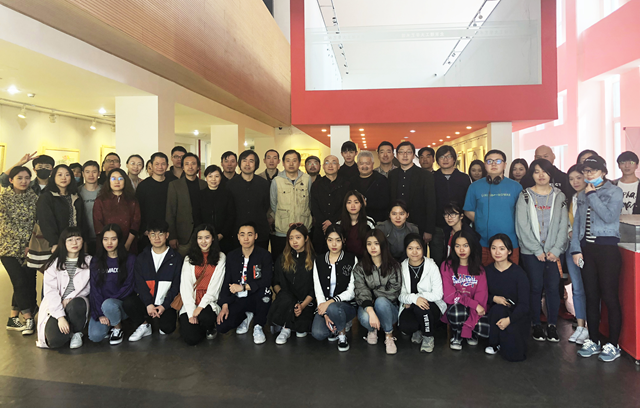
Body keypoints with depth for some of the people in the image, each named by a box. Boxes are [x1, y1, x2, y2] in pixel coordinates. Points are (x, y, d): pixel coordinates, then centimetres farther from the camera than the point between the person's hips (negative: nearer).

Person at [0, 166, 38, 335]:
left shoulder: (33, 196, 5)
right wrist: (25, 237, -15)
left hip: (29, 247, 3)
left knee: (28, 282, 1)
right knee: (21, 282, -10)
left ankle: (14, 319, 16)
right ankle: (29, 319, 1)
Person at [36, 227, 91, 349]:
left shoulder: (88, 261, 4)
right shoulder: (54, 264, -1)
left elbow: (88, 288, 4)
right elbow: (50, 292, -9)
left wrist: (69, 299, -14)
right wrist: (60, 316, -20)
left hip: (77, 302, 1)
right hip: (55, 307, 0)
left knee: (75, 306, -38)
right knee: (55, 340, -26)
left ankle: (77, 332, -7)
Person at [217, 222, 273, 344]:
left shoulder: (264, 255, -8)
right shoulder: (231, 256, 5)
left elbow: (267, 280, -19)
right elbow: (226, 282, 6)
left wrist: (243, 287, -22)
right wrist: (225, 305, -5)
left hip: (256, 298, -3)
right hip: (237, 300, 3)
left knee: (264, 290, -38)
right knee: (222, 327, -16)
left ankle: (258, 327, -11)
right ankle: (246, 316, 18)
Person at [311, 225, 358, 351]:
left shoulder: (352, 260, -1)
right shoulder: (319, 261, 7)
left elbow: (351, 291, -8)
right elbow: (318, 290, 0)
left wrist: (330, 302, -22)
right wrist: (325, 314, -14)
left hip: (347, 305, -2)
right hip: (325, 305, 3)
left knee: (333, 308, -37)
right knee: (318, 334, -25)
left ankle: (342, 335, -5)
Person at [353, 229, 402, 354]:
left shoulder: (393, 266, 0)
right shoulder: (360, 267, -2)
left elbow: (394, 292, -7)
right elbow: (361, 292, -16)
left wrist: (373, 293, -12)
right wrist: (371, 312, -32)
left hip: (388, 307, 0)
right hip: (367, 307, 1)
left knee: (381, 301, -35)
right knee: (365, 318, -34)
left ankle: (389, 336, -12)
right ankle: (372, 330, 5)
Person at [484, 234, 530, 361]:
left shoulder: (519, 273, -12)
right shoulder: (487, 271, -1)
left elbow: (524, 304, -14)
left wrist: (509, 319, -30)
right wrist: (494, 298, -16)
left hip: (517, 316, -2)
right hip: (495, 314, 2)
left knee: (515, 355, -23)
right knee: (498, 309, -35)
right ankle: (494, 343, -9)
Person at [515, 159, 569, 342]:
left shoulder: (559, 196, 9)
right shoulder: (525, 196, 3)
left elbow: (564, 225, 3)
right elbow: (522, 226, -4)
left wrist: (556, 250, -7)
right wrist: (537, 250, -8)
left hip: (554, 251, 1)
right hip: (531, 251, -1)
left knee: (553, 287, -1)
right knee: (536, 287, 1)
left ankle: (552, 326, 10)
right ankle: (536, 325, 13)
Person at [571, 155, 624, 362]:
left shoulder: (614, 192, 0)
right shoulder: (582, 195, 15)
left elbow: (609, 216, -17)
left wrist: (592, 195, -10)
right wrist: (576, 249, 4)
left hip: (607, 248, -5)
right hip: (586, 249, 5)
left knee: (609, 297, -3)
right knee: (591, 297, 9)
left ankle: (613, 345, 9)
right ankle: (593, 341, 18)